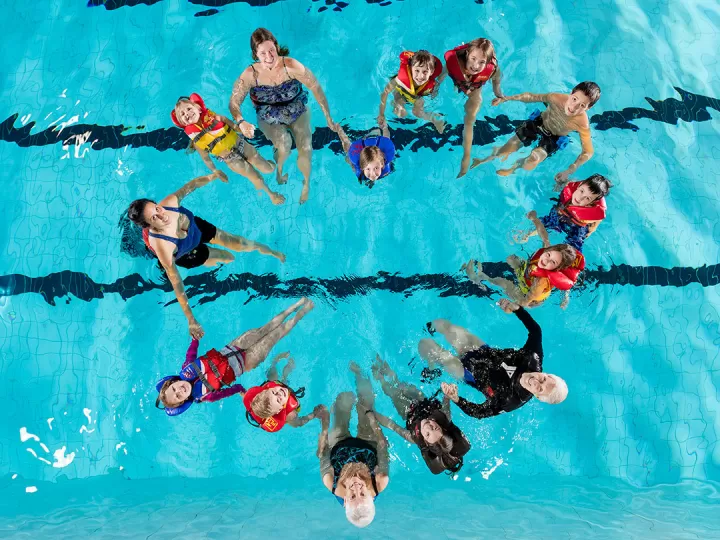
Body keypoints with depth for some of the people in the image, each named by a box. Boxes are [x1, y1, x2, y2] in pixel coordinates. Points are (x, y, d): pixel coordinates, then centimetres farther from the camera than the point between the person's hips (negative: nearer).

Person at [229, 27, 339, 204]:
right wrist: (241, 122, -42)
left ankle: (306, 183, 11)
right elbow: (234, 102, -20)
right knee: (284, 146, -28)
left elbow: (316, 88, -16)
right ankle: (279, 172, 8)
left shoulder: (291, 66, -24)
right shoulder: (250, 75, -21)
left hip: (298, 113, 0)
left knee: (305, 148, -20)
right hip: (270, 120, 0)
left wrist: (328, 118, -13)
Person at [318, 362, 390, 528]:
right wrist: (372, 418, -21)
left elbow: (323, 455, -24)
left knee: (345, 397, 0)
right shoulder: (380, 484, -42)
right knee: (365, 397, 4)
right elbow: (383, 448, -26)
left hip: (339, 445, 0)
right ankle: (357, 374, 41)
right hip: (368, 443, 1)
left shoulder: (332, 485, -43)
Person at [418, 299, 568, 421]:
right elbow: (535, 330, -11)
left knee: (424, 344, -10)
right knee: (441, 323, 8)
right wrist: (516, 308, -28)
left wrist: (456, 399, -45)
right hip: (483, 351, 4)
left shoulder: (509, 401, -33)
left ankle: (434, 361, 31)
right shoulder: (534, 360, -24)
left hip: (467, 370, -4)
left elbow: (480, 412, -26)